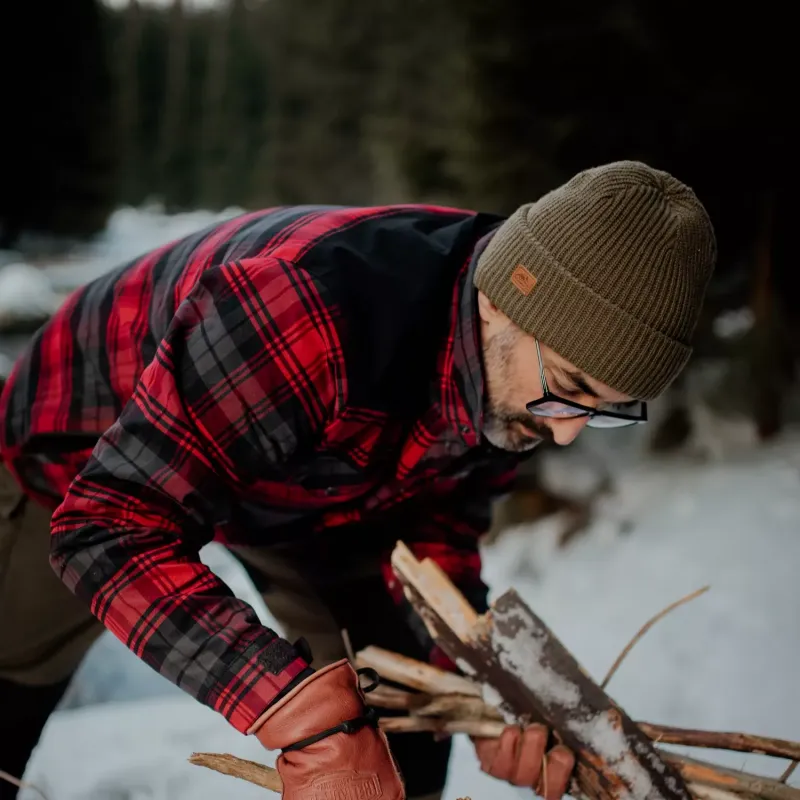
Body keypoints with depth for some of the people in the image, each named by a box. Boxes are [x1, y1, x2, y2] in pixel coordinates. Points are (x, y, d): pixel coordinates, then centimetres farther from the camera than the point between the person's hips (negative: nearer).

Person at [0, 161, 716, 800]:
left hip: (296, 489, 5)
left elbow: (436, 527, -11)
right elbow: (108, 526, -46)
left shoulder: (522, 382, -23)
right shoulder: (307, 319, -47)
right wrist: (314, 720, -53)